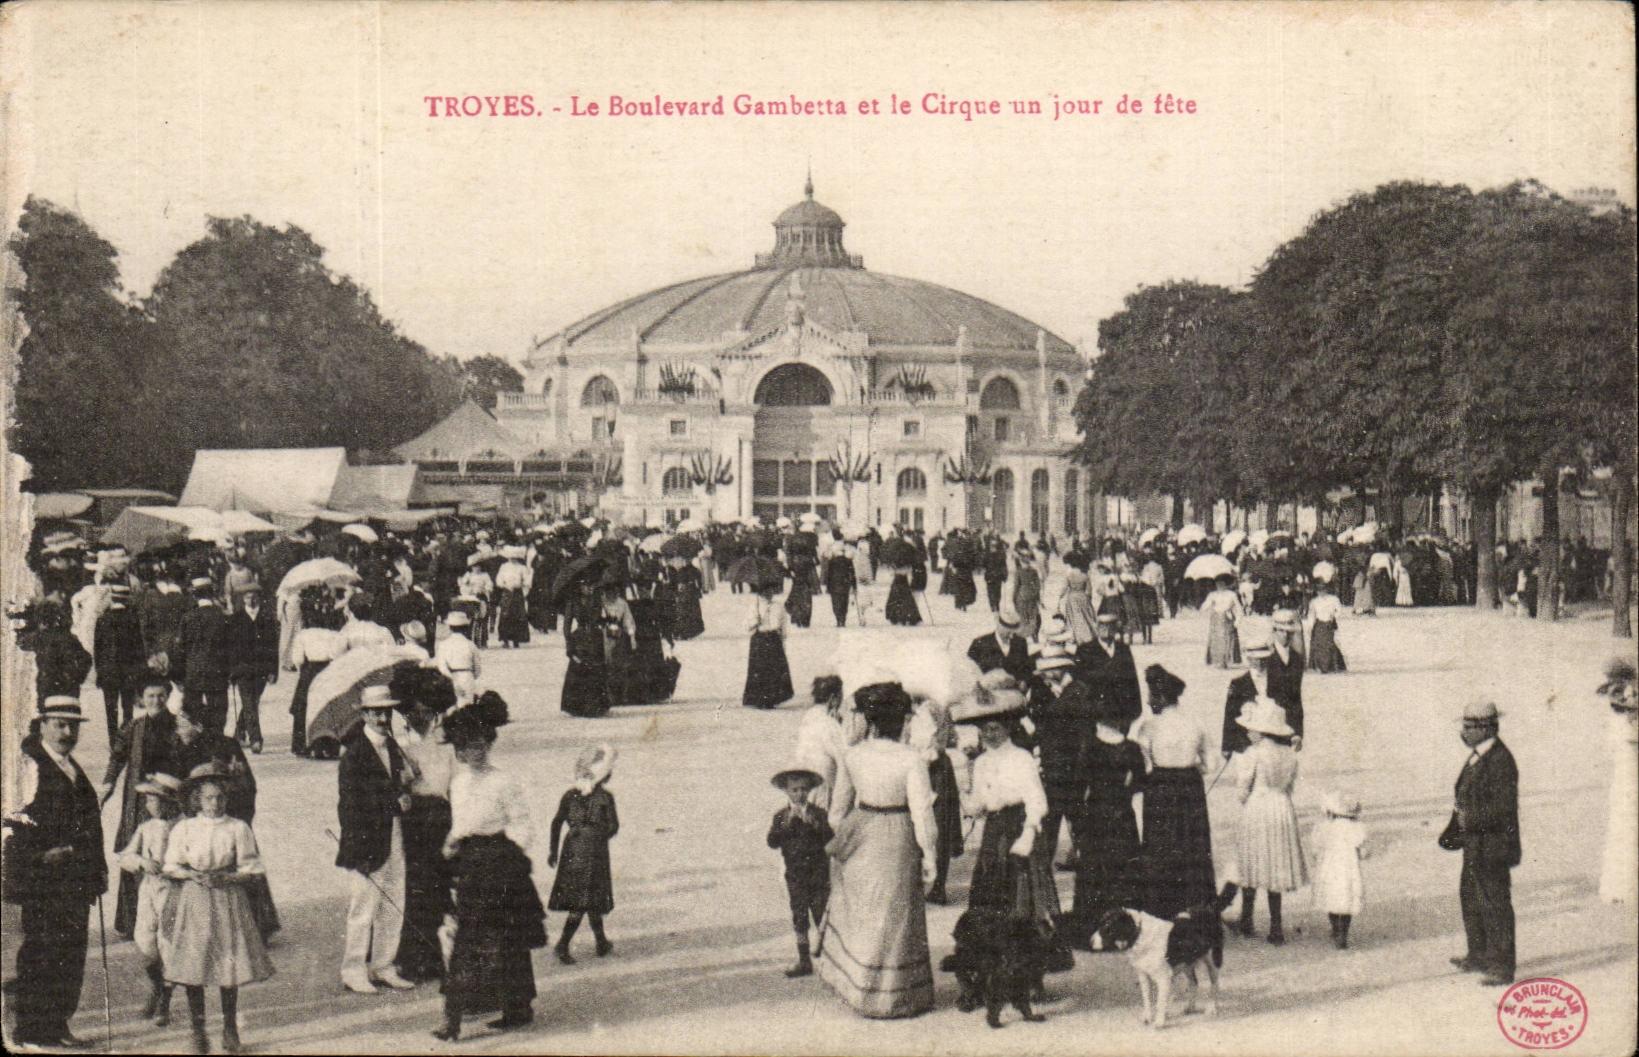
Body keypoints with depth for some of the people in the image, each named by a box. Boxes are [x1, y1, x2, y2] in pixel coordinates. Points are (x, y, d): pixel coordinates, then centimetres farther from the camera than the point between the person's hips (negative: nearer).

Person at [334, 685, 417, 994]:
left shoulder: (391, 745, 14)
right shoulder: (354, 752, -10)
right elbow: (352, 800, -15)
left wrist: (404, 792, 6)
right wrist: (395, 803, -14)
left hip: (393, 836, 8)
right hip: (365, 839, -7)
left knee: (393, 905, 10)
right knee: (363, 908, -3)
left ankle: (383, 966, 20)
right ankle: (353, 971, 8)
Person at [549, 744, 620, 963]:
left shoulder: (570, 793, 2)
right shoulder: (605, 797, -12)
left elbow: (557, 822, 4)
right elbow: (613, 828, -9)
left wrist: (553, 850, 10)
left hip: (572, 849, 6)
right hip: (594, 851, -6)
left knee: (592, 898, 16)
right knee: (584, 900, 1)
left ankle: (601, 942, 25)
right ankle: (563, 944, -7)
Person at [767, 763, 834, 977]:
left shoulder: (819, 813, 1)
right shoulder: (781, 816, 3)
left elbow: (831, 837, -9)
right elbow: (772, 841, -8)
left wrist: (814, 824, -23)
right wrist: (787, 823, -18)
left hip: (819, 872, -1)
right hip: (795, 875, 1)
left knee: (822, 915, -1)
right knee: (799, 918, 5)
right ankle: (804, 961, 12)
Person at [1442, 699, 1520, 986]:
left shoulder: (1500, 761, -20)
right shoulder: (1476, 757, 11)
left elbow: (1504, 808, -23)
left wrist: (1471, 820, -21)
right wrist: (1454, 830, 17)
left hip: (1493, 847, -10)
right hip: (1475, 846, 10)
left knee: (1496, 904, -3)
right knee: (1470, 898, 20)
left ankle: (1502, 967, 5)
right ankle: (1478, 956, 34)